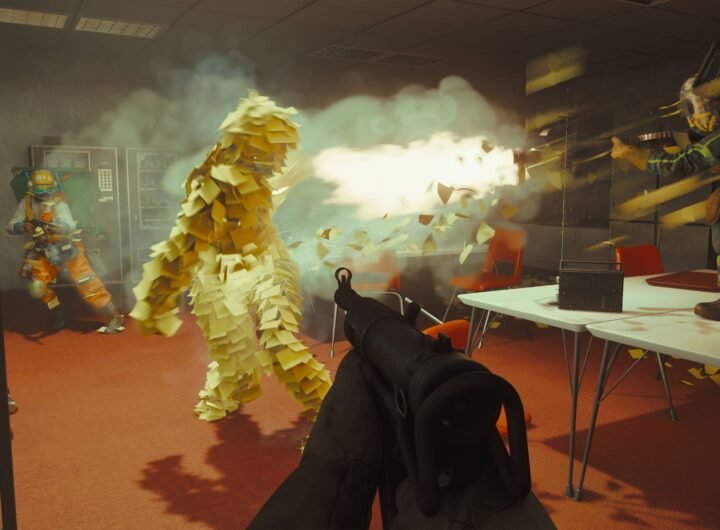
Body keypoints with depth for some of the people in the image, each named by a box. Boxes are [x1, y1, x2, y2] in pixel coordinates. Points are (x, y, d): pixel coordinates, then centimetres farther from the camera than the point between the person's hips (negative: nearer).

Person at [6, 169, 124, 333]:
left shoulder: (58, 203, -19)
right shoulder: (26, 202, -3)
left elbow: (70, 226, -34)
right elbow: (11, 227, -4)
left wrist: (56, 228, -56)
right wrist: (23, 226, -26)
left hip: (67, 249, -5)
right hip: (45, 252, 5)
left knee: (86, 283, -12)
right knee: (37, 287, -5)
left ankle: (114, 316, -5)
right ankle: (57, 312, 21)